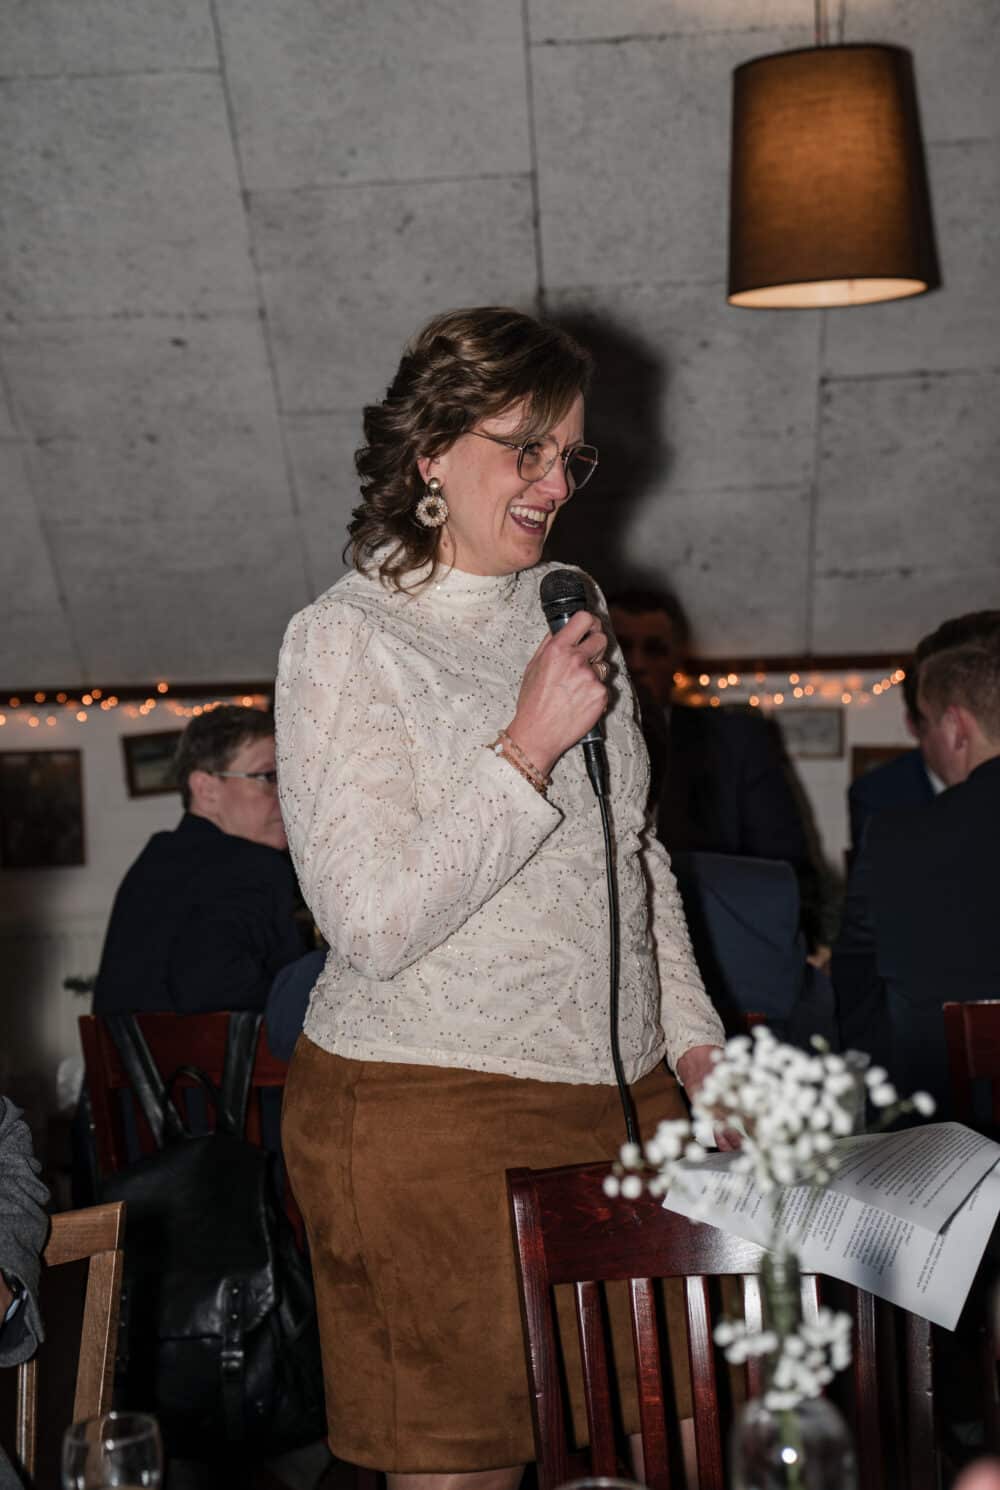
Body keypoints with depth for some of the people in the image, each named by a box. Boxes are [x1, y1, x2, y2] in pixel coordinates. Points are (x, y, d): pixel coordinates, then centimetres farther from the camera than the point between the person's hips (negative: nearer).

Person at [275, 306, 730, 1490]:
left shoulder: (568, 612, 13)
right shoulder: (344, 638, -7)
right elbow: (375, 924, -17)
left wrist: (696, 1036, 14)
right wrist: (529, 742, -18)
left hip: (624, 1101, 6)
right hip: (430, 1117, -6)